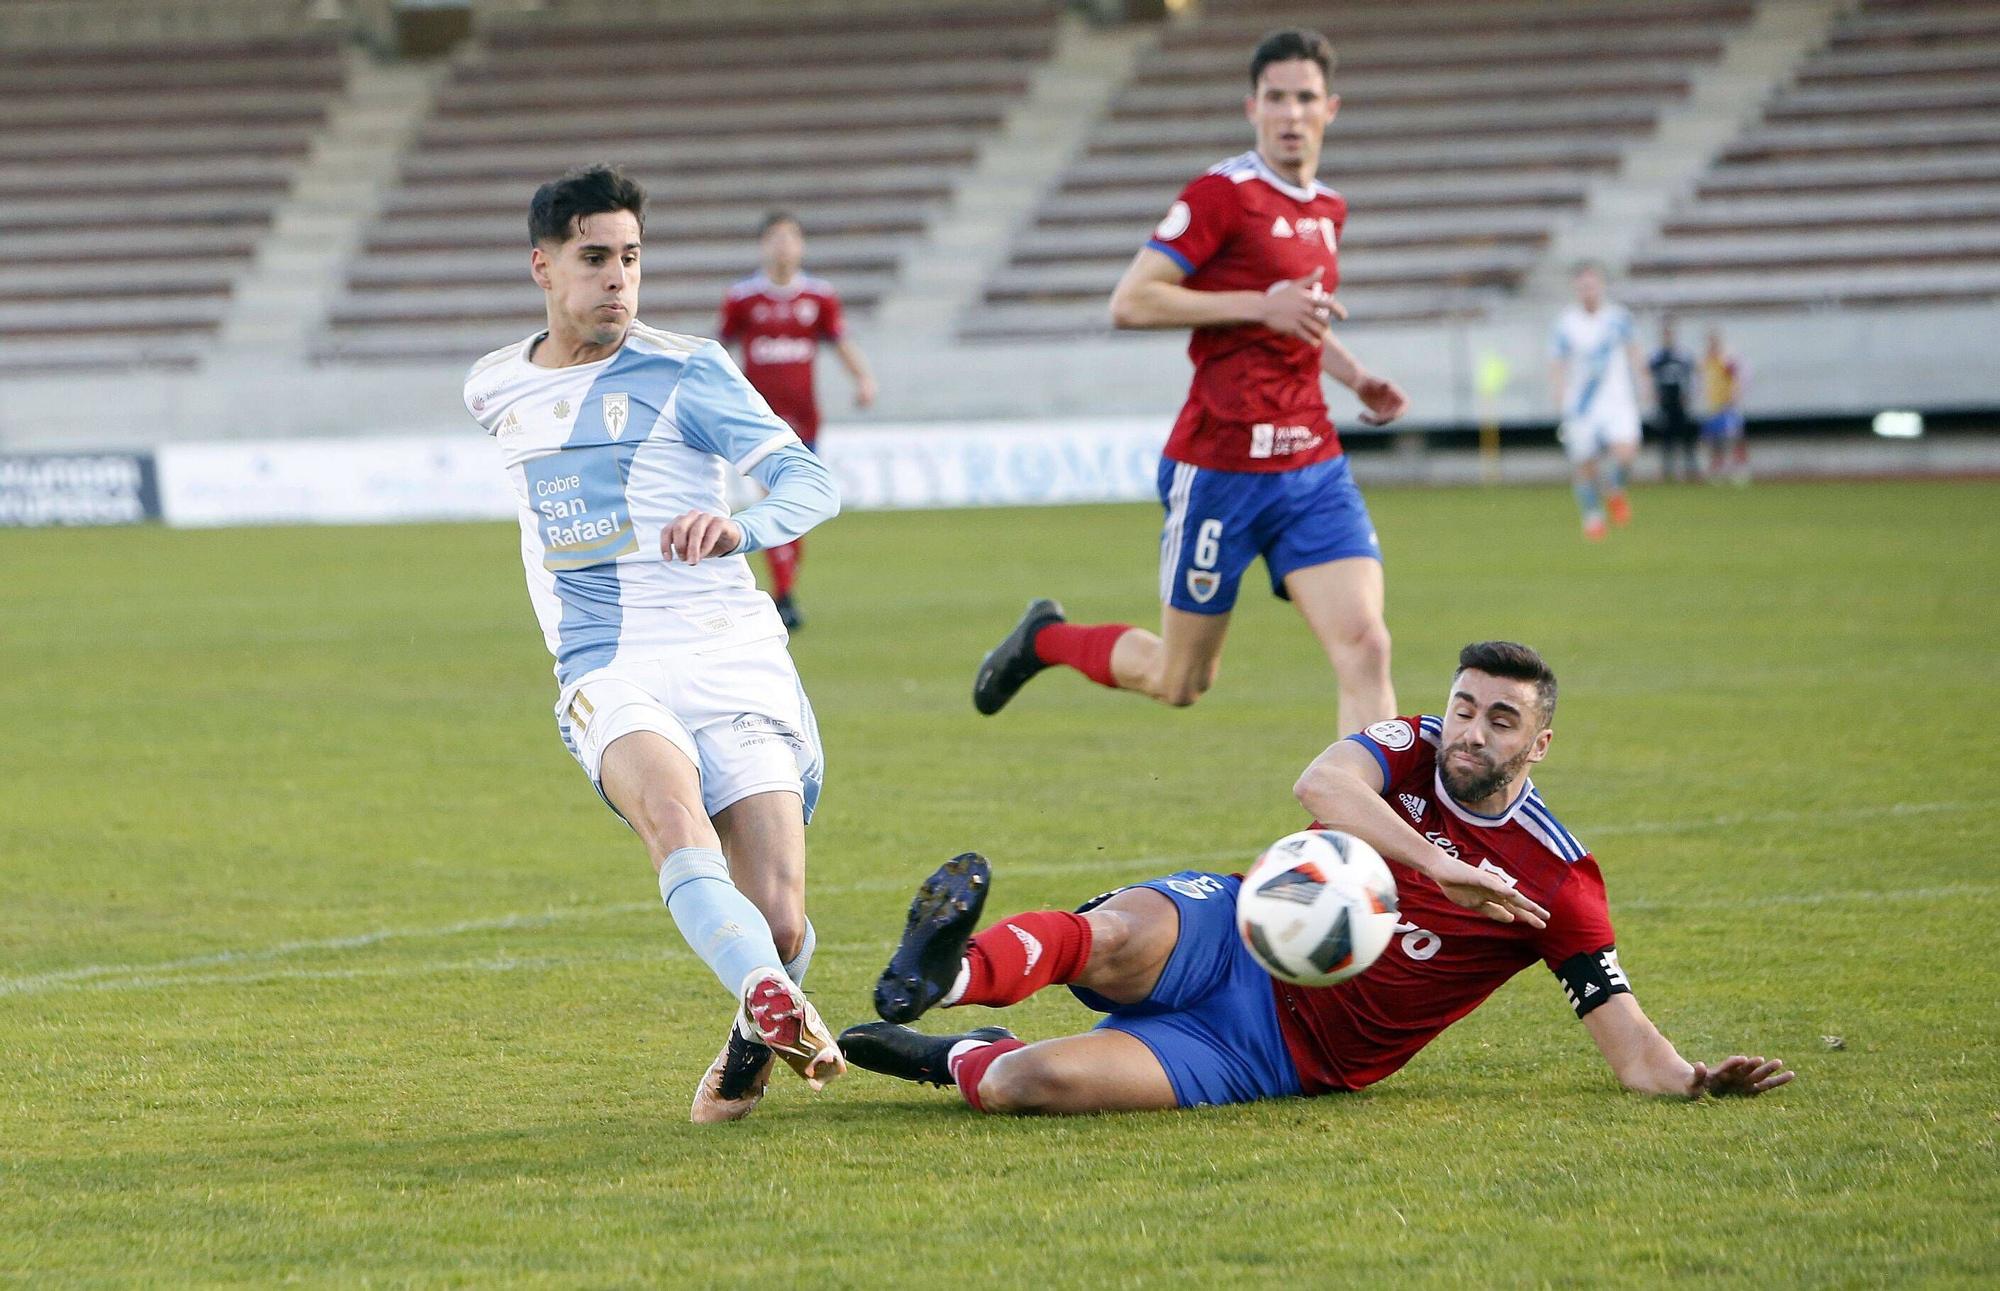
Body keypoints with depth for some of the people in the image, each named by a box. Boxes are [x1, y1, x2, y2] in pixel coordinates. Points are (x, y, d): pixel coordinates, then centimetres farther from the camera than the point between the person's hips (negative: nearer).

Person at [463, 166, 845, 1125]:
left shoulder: (683, 371, 1)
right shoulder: (496, 391, 15)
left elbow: (811, 483, -5)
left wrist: (739, 526, -27)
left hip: (732, 660, -2)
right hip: (610, 676, 2)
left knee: (776, 922, -13)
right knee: (671, 811, -35)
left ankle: (753, 1045, 21)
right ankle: (778, 1008, -55)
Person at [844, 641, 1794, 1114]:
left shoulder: (1558, 881, -3)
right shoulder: (1411, 749, 0)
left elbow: (1626, 1043, -5)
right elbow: (1322, 784, -25)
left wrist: (1692, 1079, -28)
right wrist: (1438, 865, -38)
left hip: (1281, 1055, -1)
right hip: (1230, 935, 2)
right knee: (1117, 940, -39)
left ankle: (959, 1061, -4)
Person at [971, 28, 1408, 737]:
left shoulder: (1327, 209, 12)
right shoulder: (1223, 194, -11)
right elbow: (1130, 303, -17)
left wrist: (1355, 377, 12)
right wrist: (1260, 305, -20)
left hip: (1313, 465, 6)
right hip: (1220, 469, -6)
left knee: (1364, 646, -13)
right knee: (1178, 681, 8)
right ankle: (1046, 638, 35)